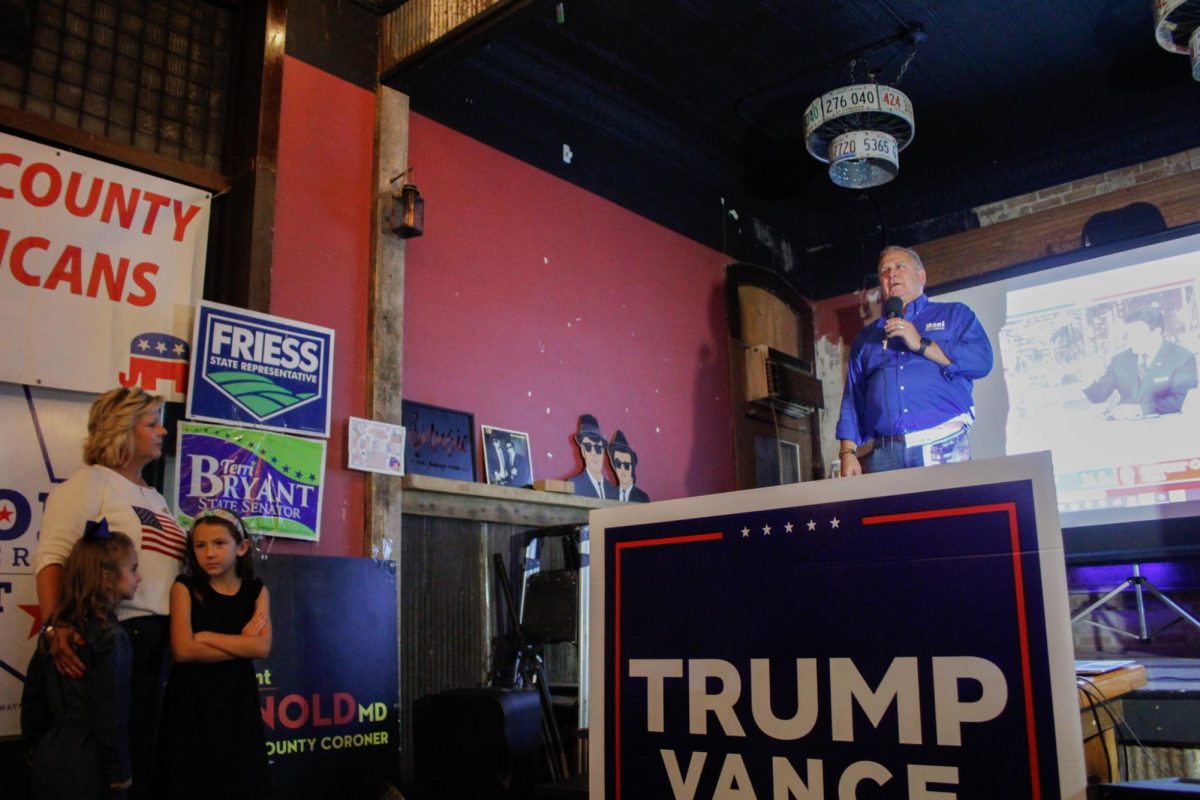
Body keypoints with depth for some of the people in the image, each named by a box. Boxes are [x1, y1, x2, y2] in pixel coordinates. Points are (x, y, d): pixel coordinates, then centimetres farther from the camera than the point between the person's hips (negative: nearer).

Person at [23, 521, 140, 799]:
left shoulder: (54, 630, 4)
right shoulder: (111, 637, -18)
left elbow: (33, 698, 11)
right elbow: (111, 712, -18)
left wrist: (39, 747, 21)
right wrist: (120, 771, -10)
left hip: (49, 759, 7)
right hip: (89, 768, -7)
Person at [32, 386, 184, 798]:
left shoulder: (156, 498, 18)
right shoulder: (90, 482, -5)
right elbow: (51, 558, -16)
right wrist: (53, 628, -28)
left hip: (158, 637, 7)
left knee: (144, 747, 12)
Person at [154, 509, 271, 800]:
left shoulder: (256, 590, 4)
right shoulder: (185, 587, -4)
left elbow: (262, 648, -9)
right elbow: (183, 651, -15)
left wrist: (206, 636, -12)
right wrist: (242, 644, -12)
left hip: (237, 697, 2)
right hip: (192, 698, -2)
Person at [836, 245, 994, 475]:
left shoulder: (954, 314, 16)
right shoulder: (867, 337, 22)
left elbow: (982, 361, -2)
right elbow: (852, 400, 15)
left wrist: (921, 344, -5)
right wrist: (848, 452, 3)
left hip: (944, 447, -2)